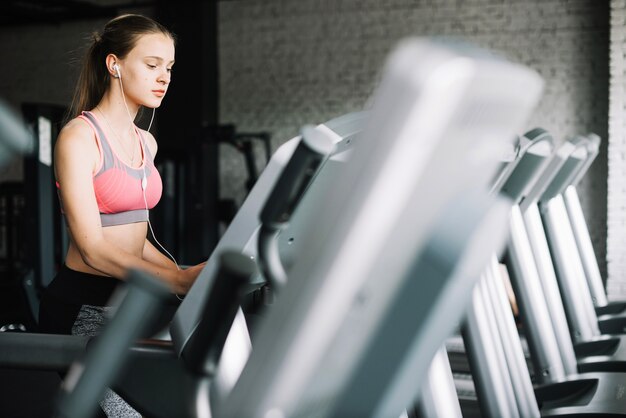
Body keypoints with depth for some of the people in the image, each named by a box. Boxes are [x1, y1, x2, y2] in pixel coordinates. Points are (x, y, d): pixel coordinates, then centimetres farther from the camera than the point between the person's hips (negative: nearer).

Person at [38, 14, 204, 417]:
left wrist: (187, 275, 2)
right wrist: (178, 280, -27)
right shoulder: (79, 137, -10)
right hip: (83, 306, -8)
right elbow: (92, 249, -18)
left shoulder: (146, 142, 14)